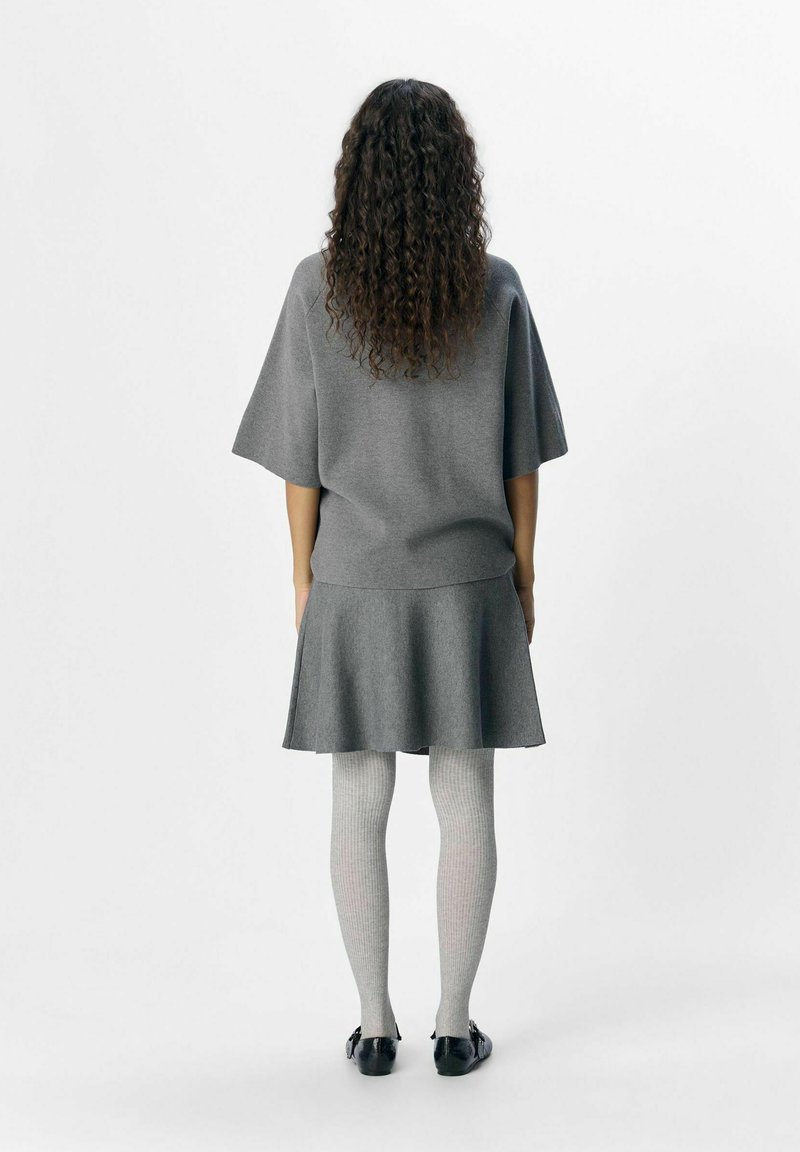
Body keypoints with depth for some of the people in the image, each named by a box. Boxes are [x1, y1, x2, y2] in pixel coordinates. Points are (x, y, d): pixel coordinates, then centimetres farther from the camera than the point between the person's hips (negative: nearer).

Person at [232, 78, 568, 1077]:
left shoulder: (317, 290, -8)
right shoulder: (497, 291, -6)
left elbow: (299, 458, -5)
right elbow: (520, 456, -2)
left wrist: (303, 577, 6)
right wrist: (522, 576, 8)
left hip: (355, 585, 0)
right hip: (466, 583, 0)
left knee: (359, 805, 10)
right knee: (465, 802, 9)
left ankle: (375, 1024, 17)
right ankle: (455, 1024, 16)